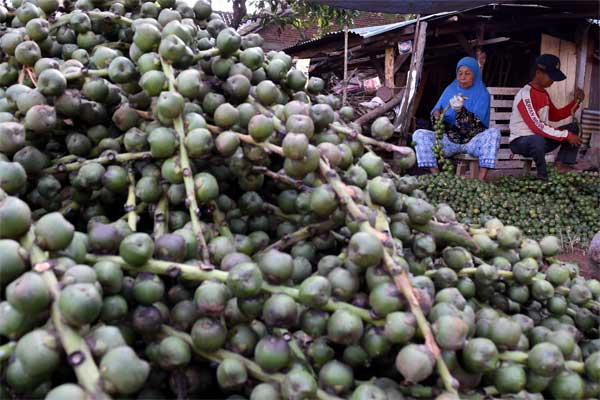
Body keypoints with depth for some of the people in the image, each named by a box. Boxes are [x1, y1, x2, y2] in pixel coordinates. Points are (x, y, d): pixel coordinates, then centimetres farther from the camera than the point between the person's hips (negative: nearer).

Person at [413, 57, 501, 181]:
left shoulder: (482, 94, -1)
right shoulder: (450, 90, 11)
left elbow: (476, 124, -14)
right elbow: (437, 109, 10)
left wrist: (460, 110, -32)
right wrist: (436, 113, -16)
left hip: (473, 141, -3)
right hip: (449, 140, 3)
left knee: (493, 133, -32)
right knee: (419, 134, -18)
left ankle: (481, 179, -37)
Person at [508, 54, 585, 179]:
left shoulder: (544, 93, 9)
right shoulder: (525, 95, -21)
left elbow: (555, 116, 19)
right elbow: (536, 126, -28)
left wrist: (576, 101, 3)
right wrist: (566, 135, -25)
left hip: (540, 138, 9)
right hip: (521, 141, -9)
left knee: (572, 127, 5)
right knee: (538, 139, -41)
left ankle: (561, 164, -11)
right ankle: (543, 175, -18)